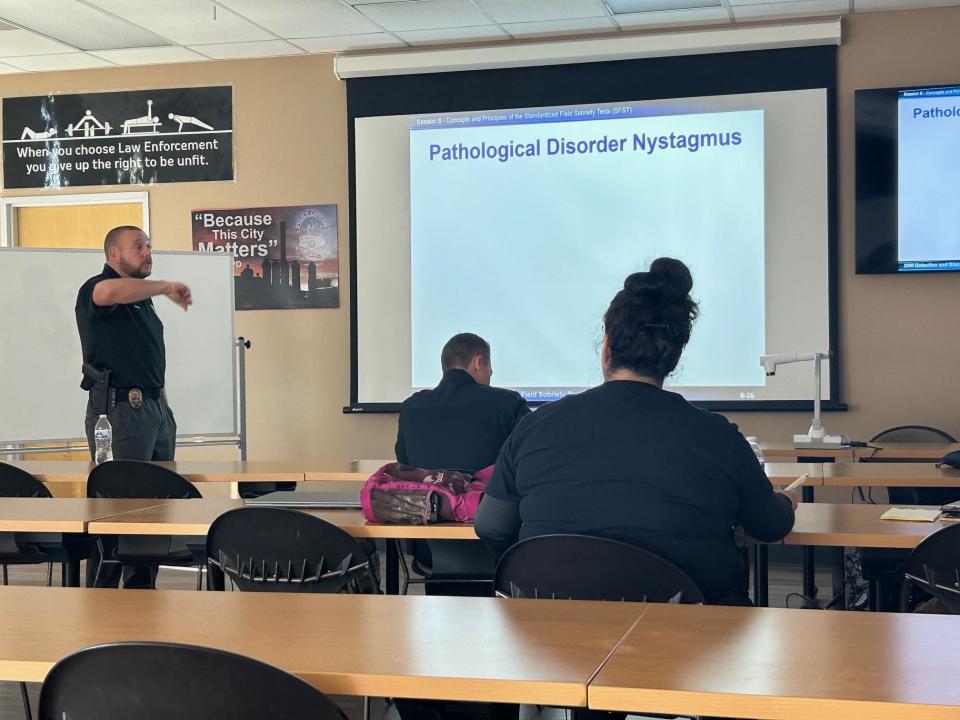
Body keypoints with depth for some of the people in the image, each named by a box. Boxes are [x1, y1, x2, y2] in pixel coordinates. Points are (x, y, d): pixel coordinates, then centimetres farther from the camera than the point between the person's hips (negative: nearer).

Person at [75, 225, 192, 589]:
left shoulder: (142, 298, 22)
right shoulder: (95, 289, -6)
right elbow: (111, 292, -33)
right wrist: (167, 286, -23)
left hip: (156, 409, 9)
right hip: (119, 409, -9)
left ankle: (142, 587, 15)